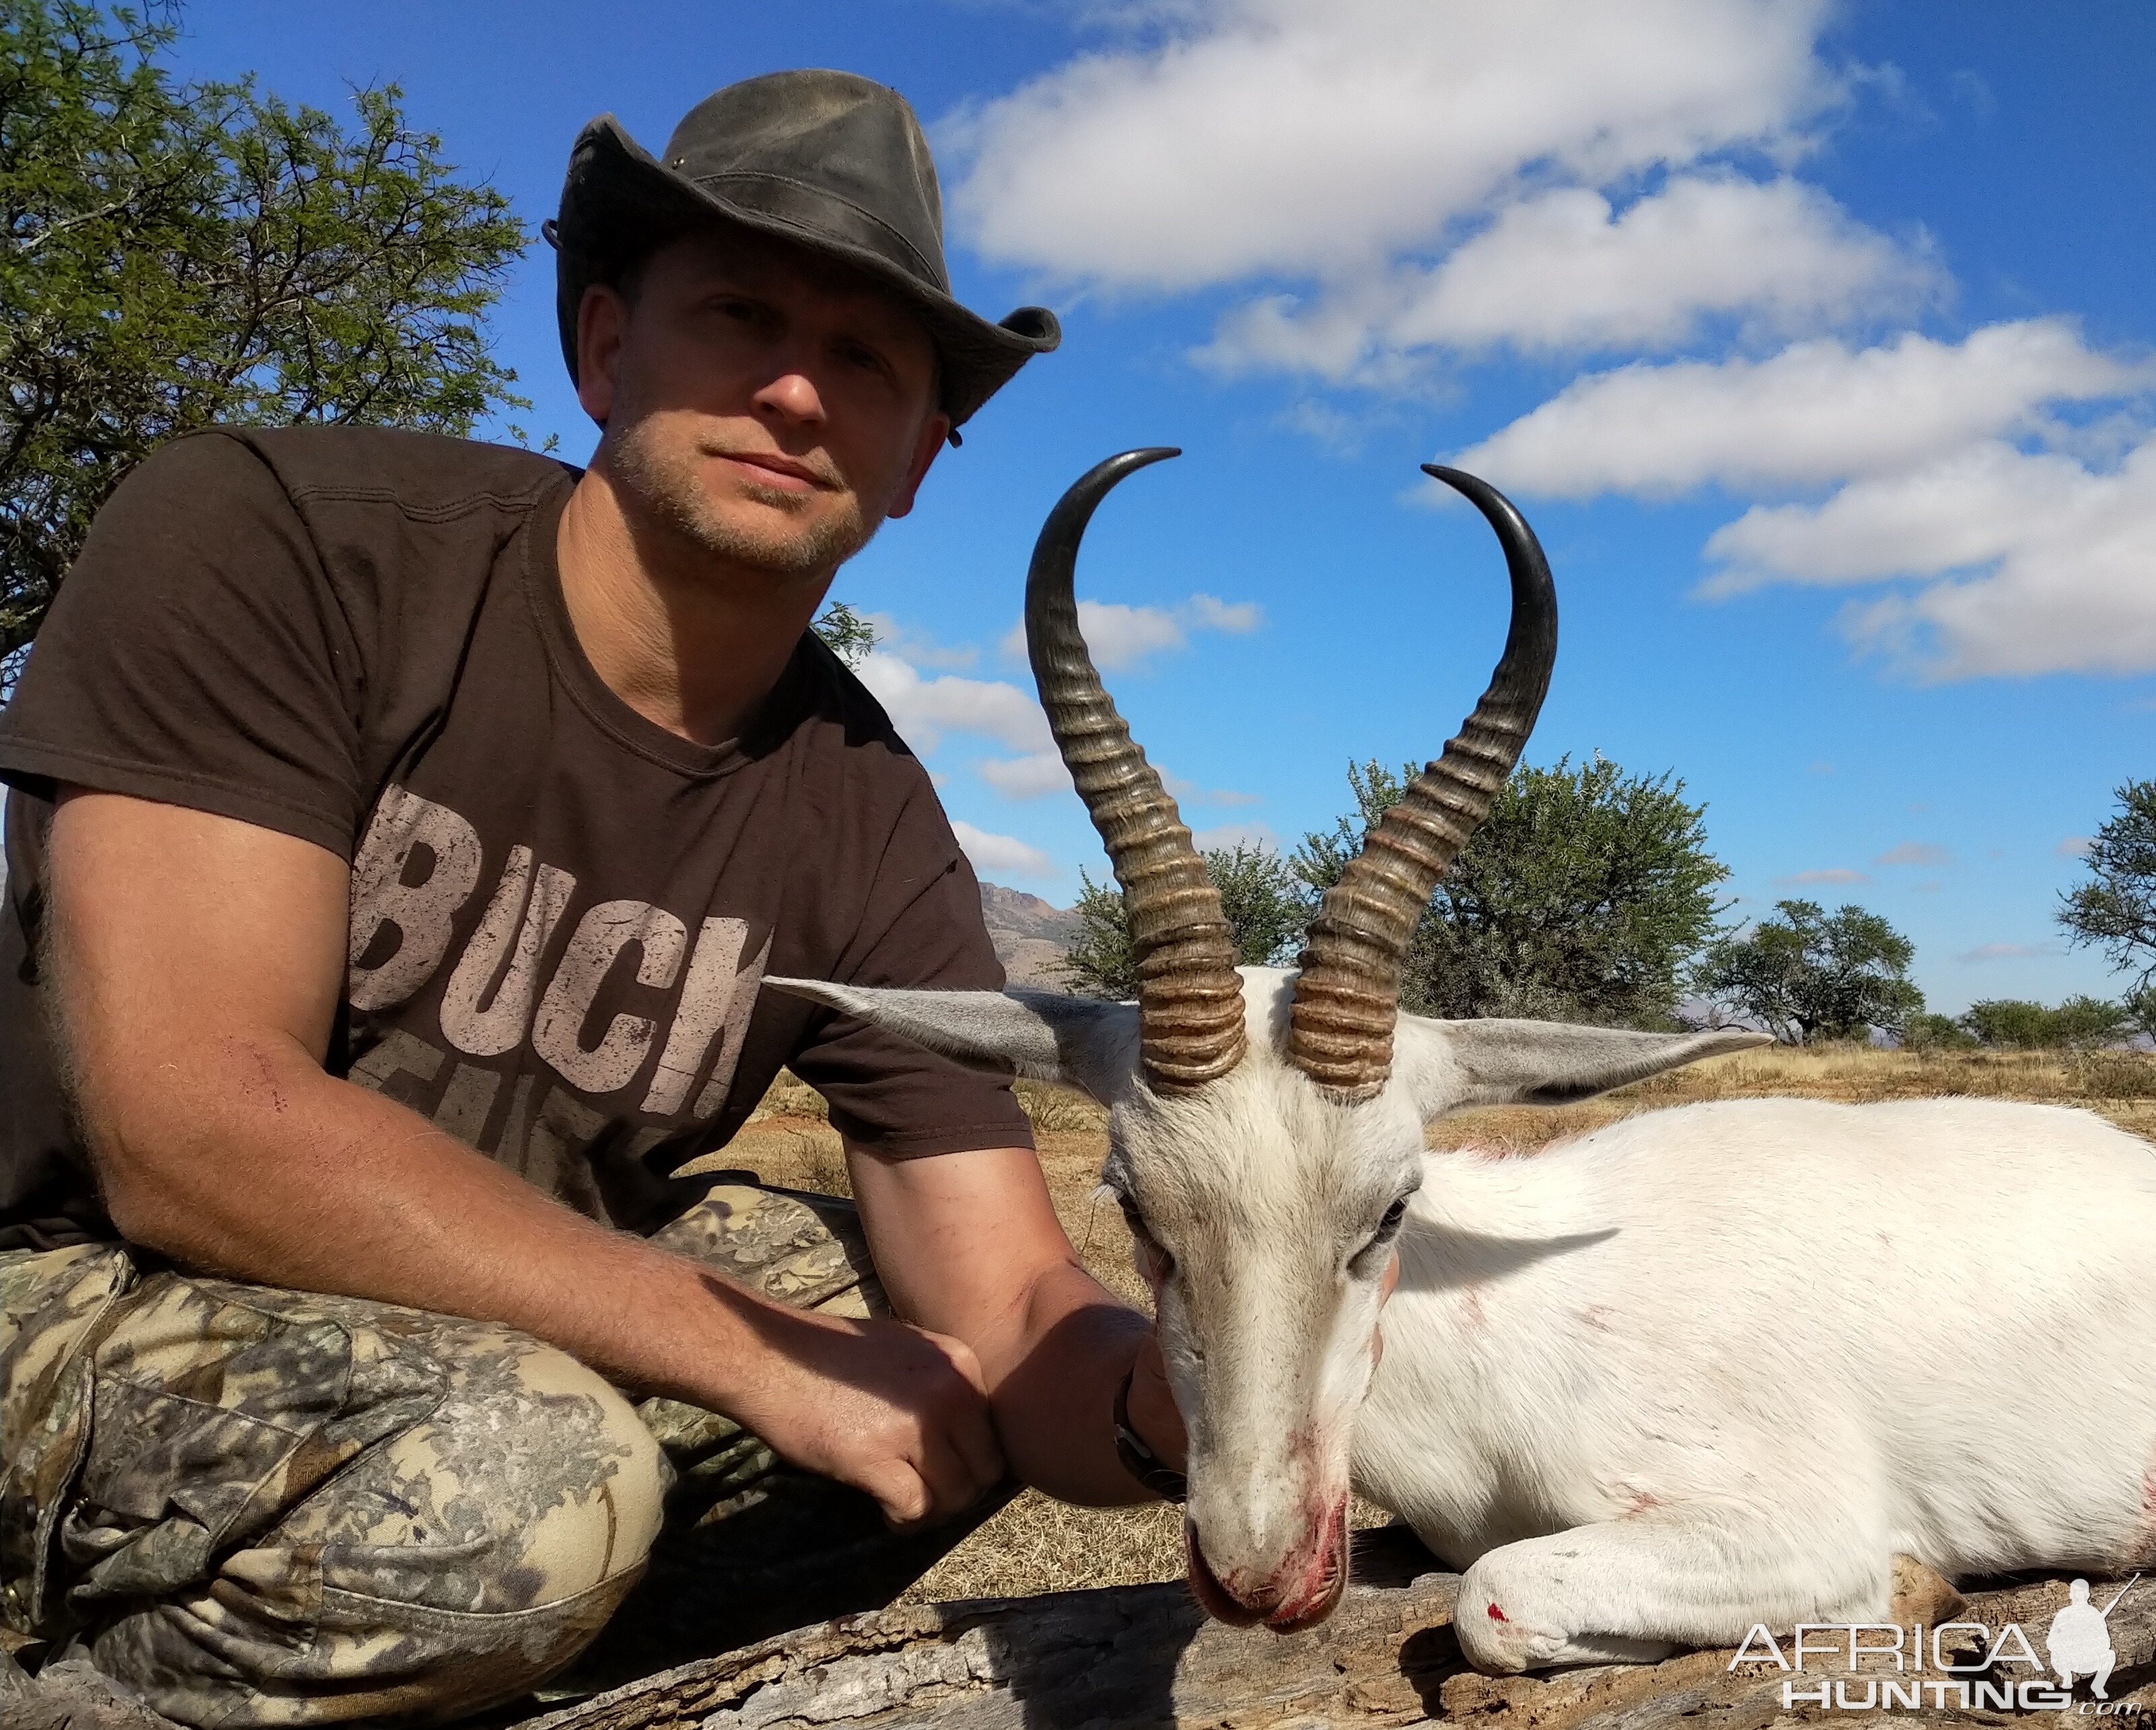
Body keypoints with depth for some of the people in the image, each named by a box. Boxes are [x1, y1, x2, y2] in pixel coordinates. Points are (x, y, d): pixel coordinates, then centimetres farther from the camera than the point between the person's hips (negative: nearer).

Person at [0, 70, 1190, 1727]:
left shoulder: (866, 829, -10)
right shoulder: (267, 539, -20)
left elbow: (1012, 1315, -12)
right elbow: (193, 1127, -29)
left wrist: (1172, 1398, -37)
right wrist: (768, 1357, -29)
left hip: (514, 1306, 5)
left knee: (962, 1379, -6)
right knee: (510, 1471, -33)